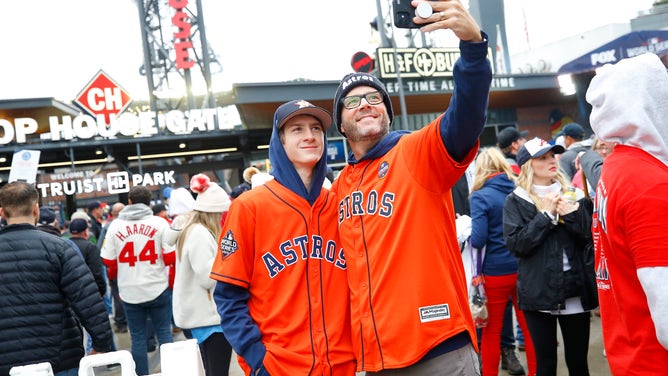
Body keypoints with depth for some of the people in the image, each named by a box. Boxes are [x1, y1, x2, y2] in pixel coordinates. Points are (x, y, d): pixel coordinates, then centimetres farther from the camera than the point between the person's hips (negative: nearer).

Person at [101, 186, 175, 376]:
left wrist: (113, 276, 23)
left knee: (137, 337, 11)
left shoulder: (115, 225, -1)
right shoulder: (160, 223, -5)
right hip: (158, 288, -1)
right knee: (164, 332, 9)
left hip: (130, 291, 1)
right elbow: (170, 257, -7)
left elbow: (108, 261, 1)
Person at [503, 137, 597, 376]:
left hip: (576, 291, 2)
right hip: (539, 292, -2)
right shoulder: (515, 202, 0)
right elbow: (516, 244, -11)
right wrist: (546, 215, -13)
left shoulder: (573, 195, 8)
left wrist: (573, 215, -12)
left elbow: (593, 237, 3)